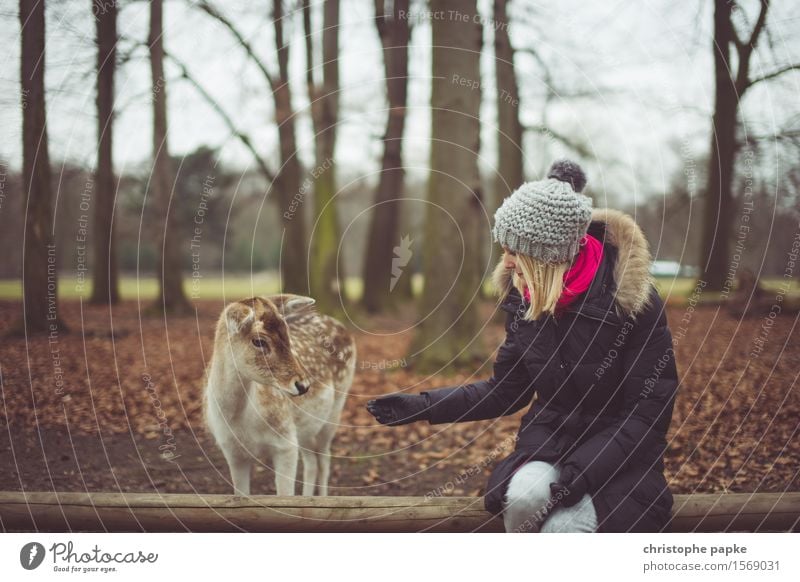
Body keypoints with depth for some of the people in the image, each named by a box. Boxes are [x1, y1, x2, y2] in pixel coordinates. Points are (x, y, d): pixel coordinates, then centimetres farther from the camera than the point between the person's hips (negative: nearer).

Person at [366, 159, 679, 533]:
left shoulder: (630, 298, -17)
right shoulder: (523, 297, 0)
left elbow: (649, 412, -14)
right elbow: (506, 390, 10)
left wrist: (584, 471, -26)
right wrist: (423, 406, 0)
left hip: (619, 452, -4)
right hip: (549, 441, 4)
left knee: (564, 528, -31)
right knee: (523, 495, -31)